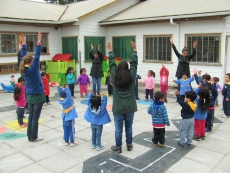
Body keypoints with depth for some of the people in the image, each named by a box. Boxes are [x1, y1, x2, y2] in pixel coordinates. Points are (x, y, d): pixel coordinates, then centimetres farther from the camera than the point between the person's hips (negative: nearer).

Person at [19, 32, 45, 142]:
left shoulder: (23, 69, -2)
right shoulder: (33, 69, -19)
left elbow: (23, 56, 6)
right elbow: (37, 56, -23)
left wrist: (23, 43, 9)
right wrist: (39, 42, -22)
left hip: (29, 96, 7)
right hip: (37, 96, -7)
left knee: (31, 116, 14)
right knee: (35, 118, 2)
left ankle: (30, 136, 22)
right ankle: (33, 137, 12)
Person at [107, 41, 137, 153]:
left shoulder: (115, 77, -8)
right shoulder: (131, 76, -6)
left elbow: (112, 64, 2)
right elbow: (134, 63, 3)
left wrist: (110, 50, 12)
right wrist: (134, 49, 12)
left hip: (118, 108, -1)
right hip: (130, 108, 2)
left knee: (118, 128, 7)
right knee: (129, 127, 15)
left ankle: (118, 147, 18)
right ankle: (129, 145, 27)